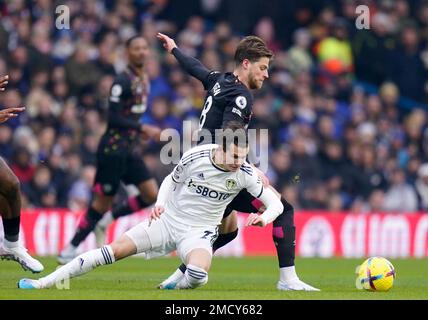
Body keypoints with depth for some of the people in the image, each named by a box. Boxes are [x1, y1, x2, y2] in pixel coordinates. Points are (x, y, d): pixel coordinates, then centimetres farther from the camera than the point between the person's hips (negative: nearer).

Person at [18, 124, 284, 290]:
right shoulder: (196, 157, -13)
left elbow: (275, 203, -7)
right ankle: (44, 283, -3)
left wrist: (264, 218, -27)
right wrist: (160, 203, -10)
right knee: (116, 250, -10)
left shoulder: (245, 173, -14)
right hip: (169, 219, 1)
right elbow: (171, 180, 6)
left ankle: (178, 288, 2)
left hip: (199, 232, -1)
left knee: (198, 275, -36)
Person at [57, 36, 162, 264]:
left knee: (151, 195, -2)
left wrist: (140, 131, 10)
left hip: (128, 150, 8)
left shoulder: (144, 80, 12)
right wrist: (143, 128, -24)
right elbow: (113, 118, -21)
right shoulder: (123, 81, -15)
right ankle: (71, 248, 8)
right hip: (113, 149, -8)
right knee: (103, 202, -4)